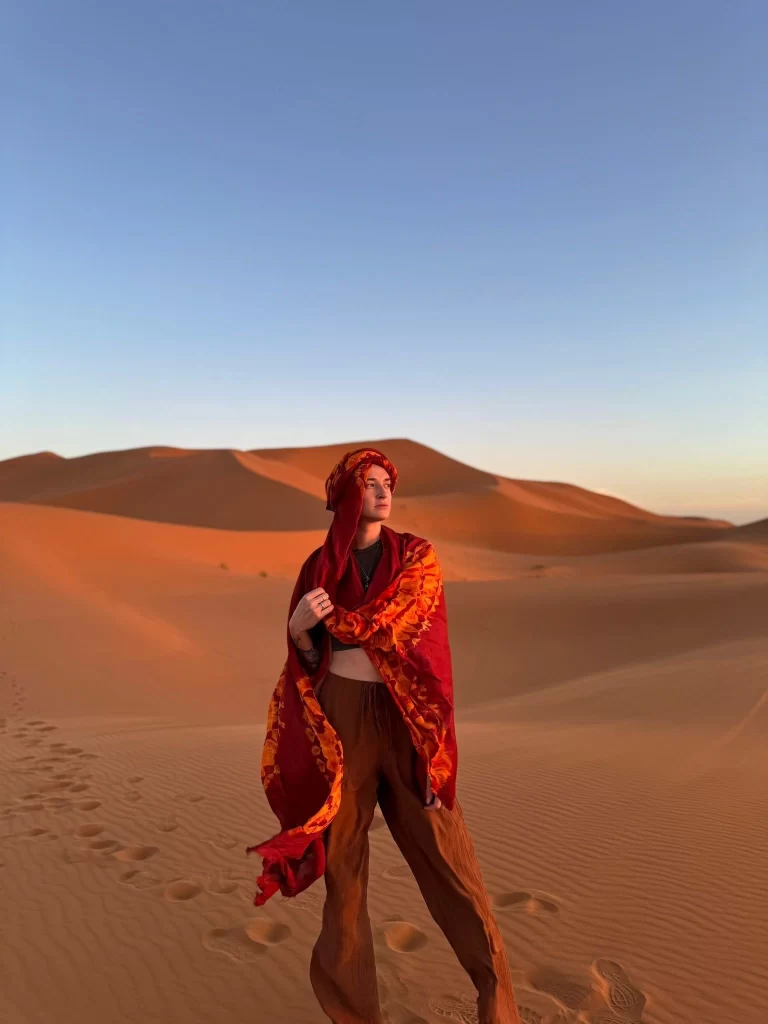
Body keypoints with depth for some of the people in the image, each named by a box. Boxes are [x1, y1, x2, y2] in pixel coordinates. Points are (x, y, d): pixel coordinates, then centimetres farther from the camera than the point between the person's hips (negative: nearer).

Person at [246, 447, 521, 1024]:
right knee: (343, 852, 9)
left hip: (404, 715, 0)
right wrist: (299, 627, -16)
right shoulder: (319, 566, 4)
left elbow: (397, 629, -12)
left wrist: (331, 619, -8)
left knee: (445, 849, 4)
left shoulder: (418, 557, 0)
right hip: (341, 715, 1)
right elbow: (310, 656, 3)